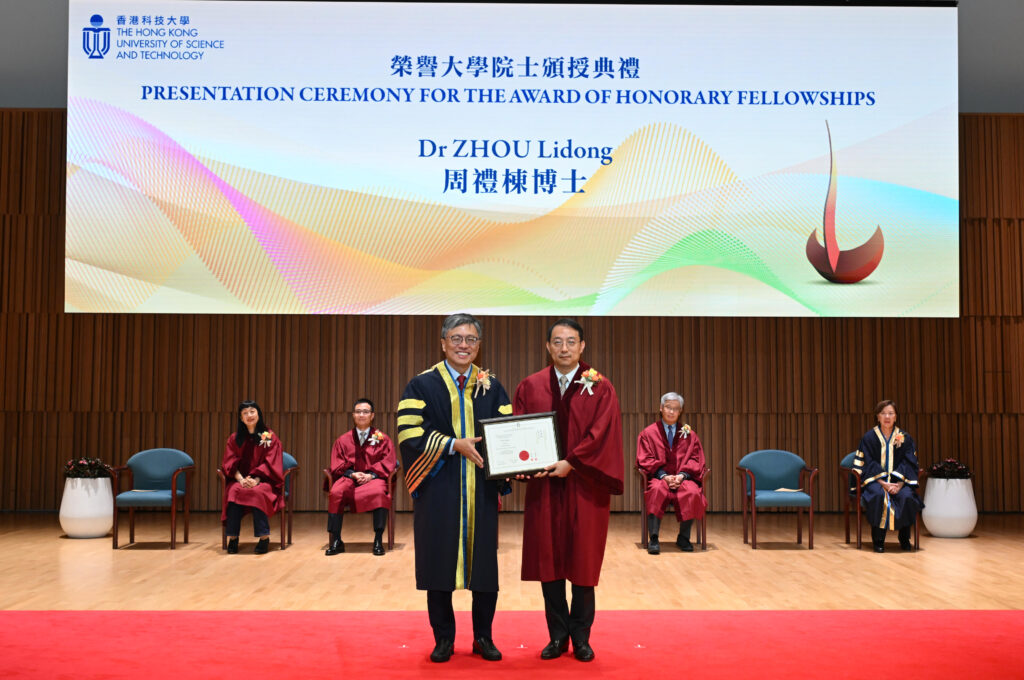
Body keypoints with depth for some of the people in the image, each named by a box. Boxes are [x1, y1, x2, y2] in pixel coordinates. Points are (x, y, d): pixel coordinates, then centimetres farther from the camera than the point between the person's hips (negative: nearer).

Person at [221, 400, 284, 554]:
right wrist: (241, 479, -15)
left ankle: (264, 538, -30)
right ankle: (233, 538, -28)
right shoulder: (234, 438, 13)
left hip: (264, 481, -2)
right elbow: (230, 462, 4)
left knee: (258, 492, -35)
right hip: (240, 479, 2)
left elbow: (270, 464, -5)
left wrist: (256, 480, -20)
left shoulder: (270, 437, 4)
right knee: (235, 491, -31)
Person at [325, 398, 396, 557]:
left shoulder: (383, 439, 10)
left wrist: (371, 475, -14)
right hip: (349, 478, 2)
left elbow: (388, 464, 3)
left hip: (373, 479, -1)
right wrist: (352, 474, -11)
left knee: (379, 492, -37)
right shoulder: (343, 440, 14)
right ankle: (336, 541, -26)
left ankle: (378, 540, -32)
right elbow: (337, 466, 8)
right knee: (336, 493, -32)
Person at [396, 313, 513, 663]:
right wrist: (454, 444, -17)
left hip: (481, 492, 2)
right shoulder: (422, 385, 2)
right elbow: (410, 433, -9)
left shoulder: (492, 387, 10)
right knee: (439, 566, 4)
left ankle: (483, 637, 20)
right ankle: (443, 639, 18)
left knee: (484, 565, 5)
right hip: (439, 490, -2)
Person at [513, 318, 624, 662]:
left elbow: (601, 434, -9)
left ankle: (581, 637, 17)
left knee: (583, 562, 4)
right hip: (543, 487, 2)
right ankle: (558, 635, 17)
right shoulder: (530, 387, 6)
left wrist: (570, 463, -18)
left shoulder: (600, 388, 0)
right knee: (548, 561, 5)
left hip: (585, 488, -2)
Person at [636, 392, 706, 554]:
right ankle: (653, 539, -34)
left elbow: (696, 460, 9)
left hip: (683, 478, 2)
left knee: (692, 492, -33)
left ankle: (683, 537, -14)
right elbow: (645, 460, 1)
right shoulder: (648, 433, 11)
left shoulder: (689, 434, 17)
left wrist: (682, 475, -11)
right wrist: (663, 475, -15)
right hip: (658, 477, -1)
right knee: (657, 490, -38)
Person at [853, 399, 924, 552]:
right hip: (876, 481, -1)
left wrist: (899, 483, -17)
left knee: (907, 496, -31)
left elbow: (909, 464, 0)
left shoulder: (905, 438, 7)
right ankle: (878, 540, -24)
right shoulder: (869, 438, 2)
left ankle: (904, 539, -10)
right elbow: (867, 465, -4)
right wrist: (883, 483, -19)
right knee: (878, 495, -36)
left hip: (899, 481, 2)